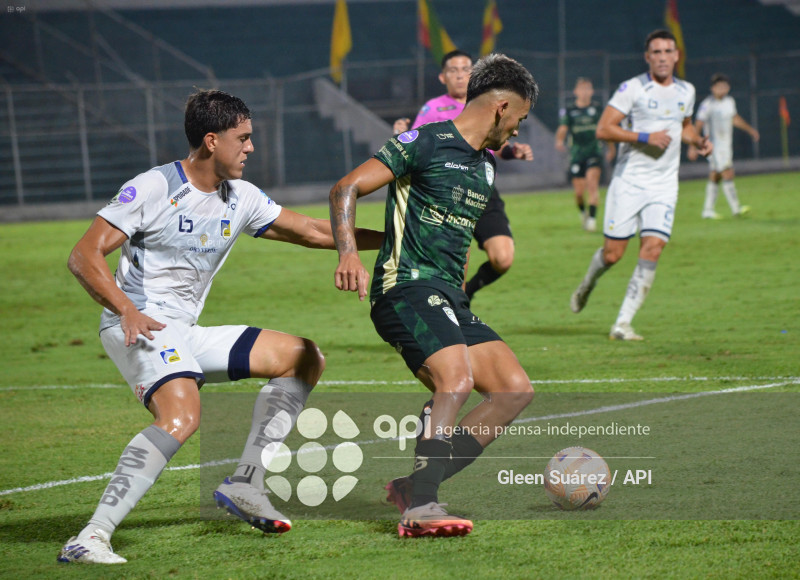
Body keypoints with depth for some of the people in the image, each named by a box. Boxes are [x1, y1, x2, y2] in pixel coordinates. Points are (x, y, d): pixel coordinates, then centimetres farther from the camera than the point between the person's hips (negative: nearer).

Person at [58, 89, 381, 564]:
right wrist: (127, 310, -30)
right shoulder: (154, 188, -11)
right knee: (182, 417, -35)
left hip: (187, 336, 9)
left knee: (305, 358, 10)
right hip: (139, 326, -9)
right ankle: (91, 538, -40)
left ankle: (245, 485, 6)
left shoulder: (241, 199, 10)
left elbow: (314, 232, 20)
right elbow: (85, 256, -15)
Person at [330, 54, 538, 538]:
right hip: (407, 286, -9)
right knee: (456, 380, -29)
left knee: (515, 391, -2)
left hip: (450, 298, 9)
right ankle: (420, 508, -28)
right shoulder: (426, 143, -5)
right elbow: (346, 189, -11)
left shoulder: (487, 166, 21)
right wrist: (349, 253, -26)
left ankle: (414, 486, -2)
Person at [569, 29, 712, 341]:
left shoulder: (686, 91, 10)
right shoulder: (632, 88, -8)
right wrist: (645, 137, -20)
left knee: (652, 250, -12)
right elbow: (603, 129, -13)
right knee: (612, 254, -1)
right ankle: (587, 284, 35)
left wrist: (700, 141, 9)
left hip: (664, 185, 4)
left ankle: (623, 324, -8)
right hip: (628, 182, -4)